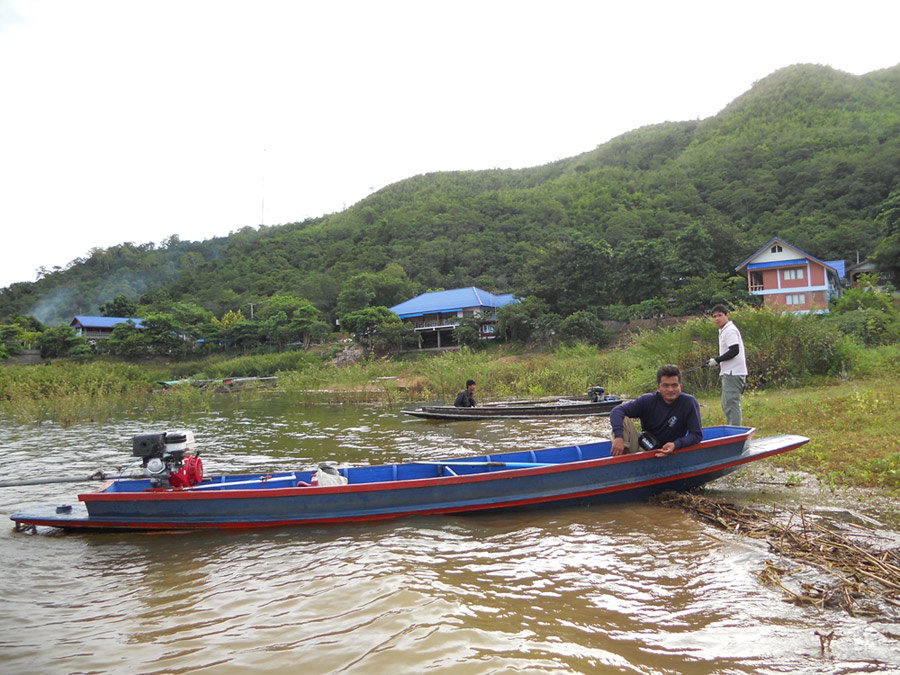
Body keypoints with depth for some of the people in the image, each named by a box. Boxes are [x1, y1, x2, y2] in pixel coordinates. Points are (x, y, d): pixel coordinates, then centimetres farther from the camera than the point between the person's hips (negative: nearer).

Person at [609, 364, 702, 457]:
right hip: (642, 448, 3)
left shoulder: (689, 403, -10)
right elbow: (617, 410, -14)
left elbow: (697, 435, -11)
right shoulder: (648, 401, -6)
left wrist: (675, 445, -30)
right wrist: (618, 436, -33)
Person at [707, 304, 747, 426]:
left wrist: (717, 360, -15)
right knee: (726, 405, 15)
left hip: (733, 374, -11)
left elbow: (734, 351, -21)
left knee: (731, 404, -11)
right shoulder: (723, 331, 19)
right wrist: (718, 362, 12)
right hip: (729, 374, 11)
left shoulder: (730, 330, -12)